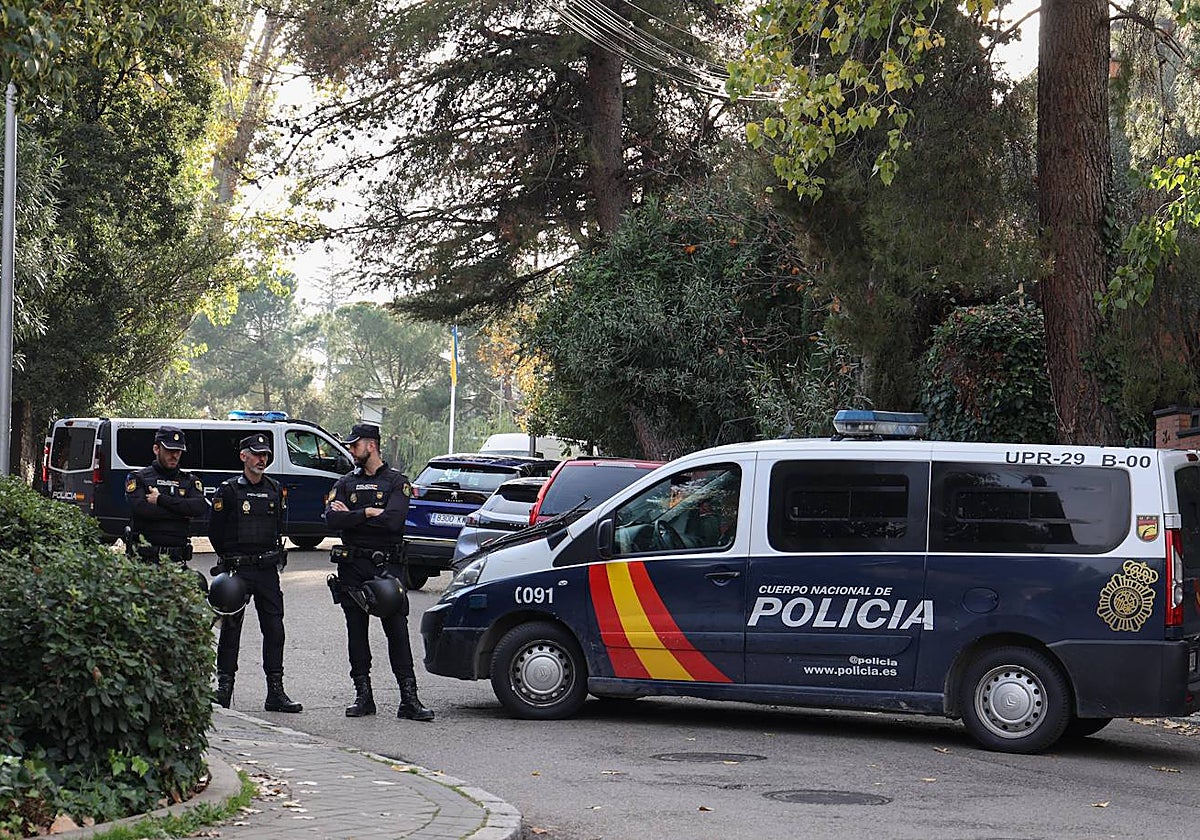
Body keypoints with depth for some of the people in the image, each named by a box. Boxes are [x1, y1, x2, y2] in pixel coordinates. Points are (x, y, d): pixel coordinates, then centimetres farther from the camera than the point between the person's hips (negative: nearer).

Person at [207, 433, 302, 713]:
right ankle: (224, 688, 10)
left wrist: (274, 557, 13)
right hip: (237, 571, -4)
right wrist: (231, 559, 6)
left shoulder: (276, 491, 10)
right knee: (231, 627, 2)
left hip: (268, 571, 4)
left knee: (274, 628, 1)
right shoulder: (228, 491, -4)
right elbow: (215, 532, 1)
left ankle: (275, 692, 4)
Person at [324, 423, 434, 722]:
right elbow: (332, 519, -4)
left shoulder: (396, 481, 3)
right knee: (356, 632, 6)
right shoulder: (345, 483, 13)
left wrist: (351, 516, -8)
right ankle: (363, 696, 14)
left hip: (387, 565, -4)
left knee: (397, 630, -7)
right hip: (352, 566, 4)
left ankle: (409, 699, -7)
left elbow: (394, 520, -15)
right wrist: (369, 513, -12)